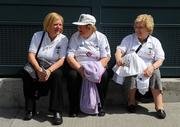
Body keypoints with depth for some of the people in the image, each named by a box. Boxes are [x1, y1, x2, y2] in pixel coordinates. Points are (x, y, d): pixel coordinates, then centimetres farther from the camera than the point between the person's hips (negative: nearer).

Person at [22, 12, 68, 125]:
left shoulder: (63, 39, -2)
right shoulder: (37, 36, -1)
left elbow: (61, 60, -11)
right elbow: (31, 55, -10)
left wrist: (49, 71, -30)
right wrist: (39, 70, -29)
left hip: (54, 67, -1)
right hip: (38, 66, 1)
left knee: (57, 75, -34)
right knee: (26, 73, -29)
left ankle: (57, 112, -28)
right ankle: (30, 109, -17)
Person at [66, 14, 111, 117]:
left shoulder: (101, 37, 1)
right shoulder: (75, 37, 4)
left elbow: (106, 58, -6)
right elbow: (70, 56, -5)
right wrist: (80, 69, -22)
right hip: (78, 67, 1)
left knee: (104, 75, -31)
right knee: (72, 75, -30)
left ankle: (100, 106, -10)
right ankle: (74, 107, -13)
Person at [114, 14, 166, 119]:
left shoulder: (155, 42, 9)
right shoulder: (129, 39, 11)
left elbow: (160, 59, 2)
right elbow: (119, 50, -2)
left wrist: (152, 67, -21)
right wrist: (118, 58, -28)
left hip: (148, 69, 0)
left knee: (156, 73, -31)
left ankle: (159, 106, -25)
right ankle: (131, 101, -13)